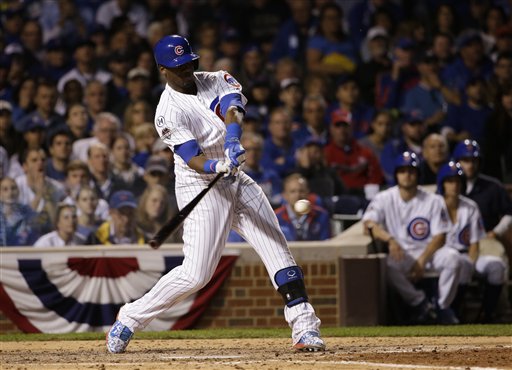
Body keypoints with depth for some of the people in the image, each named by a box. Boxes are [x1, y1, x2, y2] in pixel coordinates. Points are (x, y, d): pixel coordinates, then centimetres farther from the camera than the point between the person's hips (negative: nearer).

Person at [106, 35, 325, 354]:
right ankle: (130, 319, 5)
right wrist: (219, 166, -44)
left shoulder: (213, 81, 3)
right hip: (201, 189, -6)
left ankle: (304, 325, -2)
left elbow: (233, 108, -18)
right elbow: (193, 161, -23)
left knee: (277, 248, -2)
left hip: (235, 182, 7)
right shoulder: (169, 112, -15)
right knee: (196, 274, -11)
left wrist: (232, 142, -37)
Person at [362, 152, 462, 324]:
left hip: (429, 252, 0)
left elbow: (440, 237, -4)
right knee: (388, 264, -34)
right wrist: (390, 239, -34)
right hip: (401, 254, 0)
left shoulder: (433, 201, 0)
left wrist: (422, 261, -18)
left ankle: (444, 307, -12)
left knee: (452, 257, -31)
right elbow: (369, 223, -15)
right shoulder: (384, 199, 1)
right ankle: (419, 303, -14)